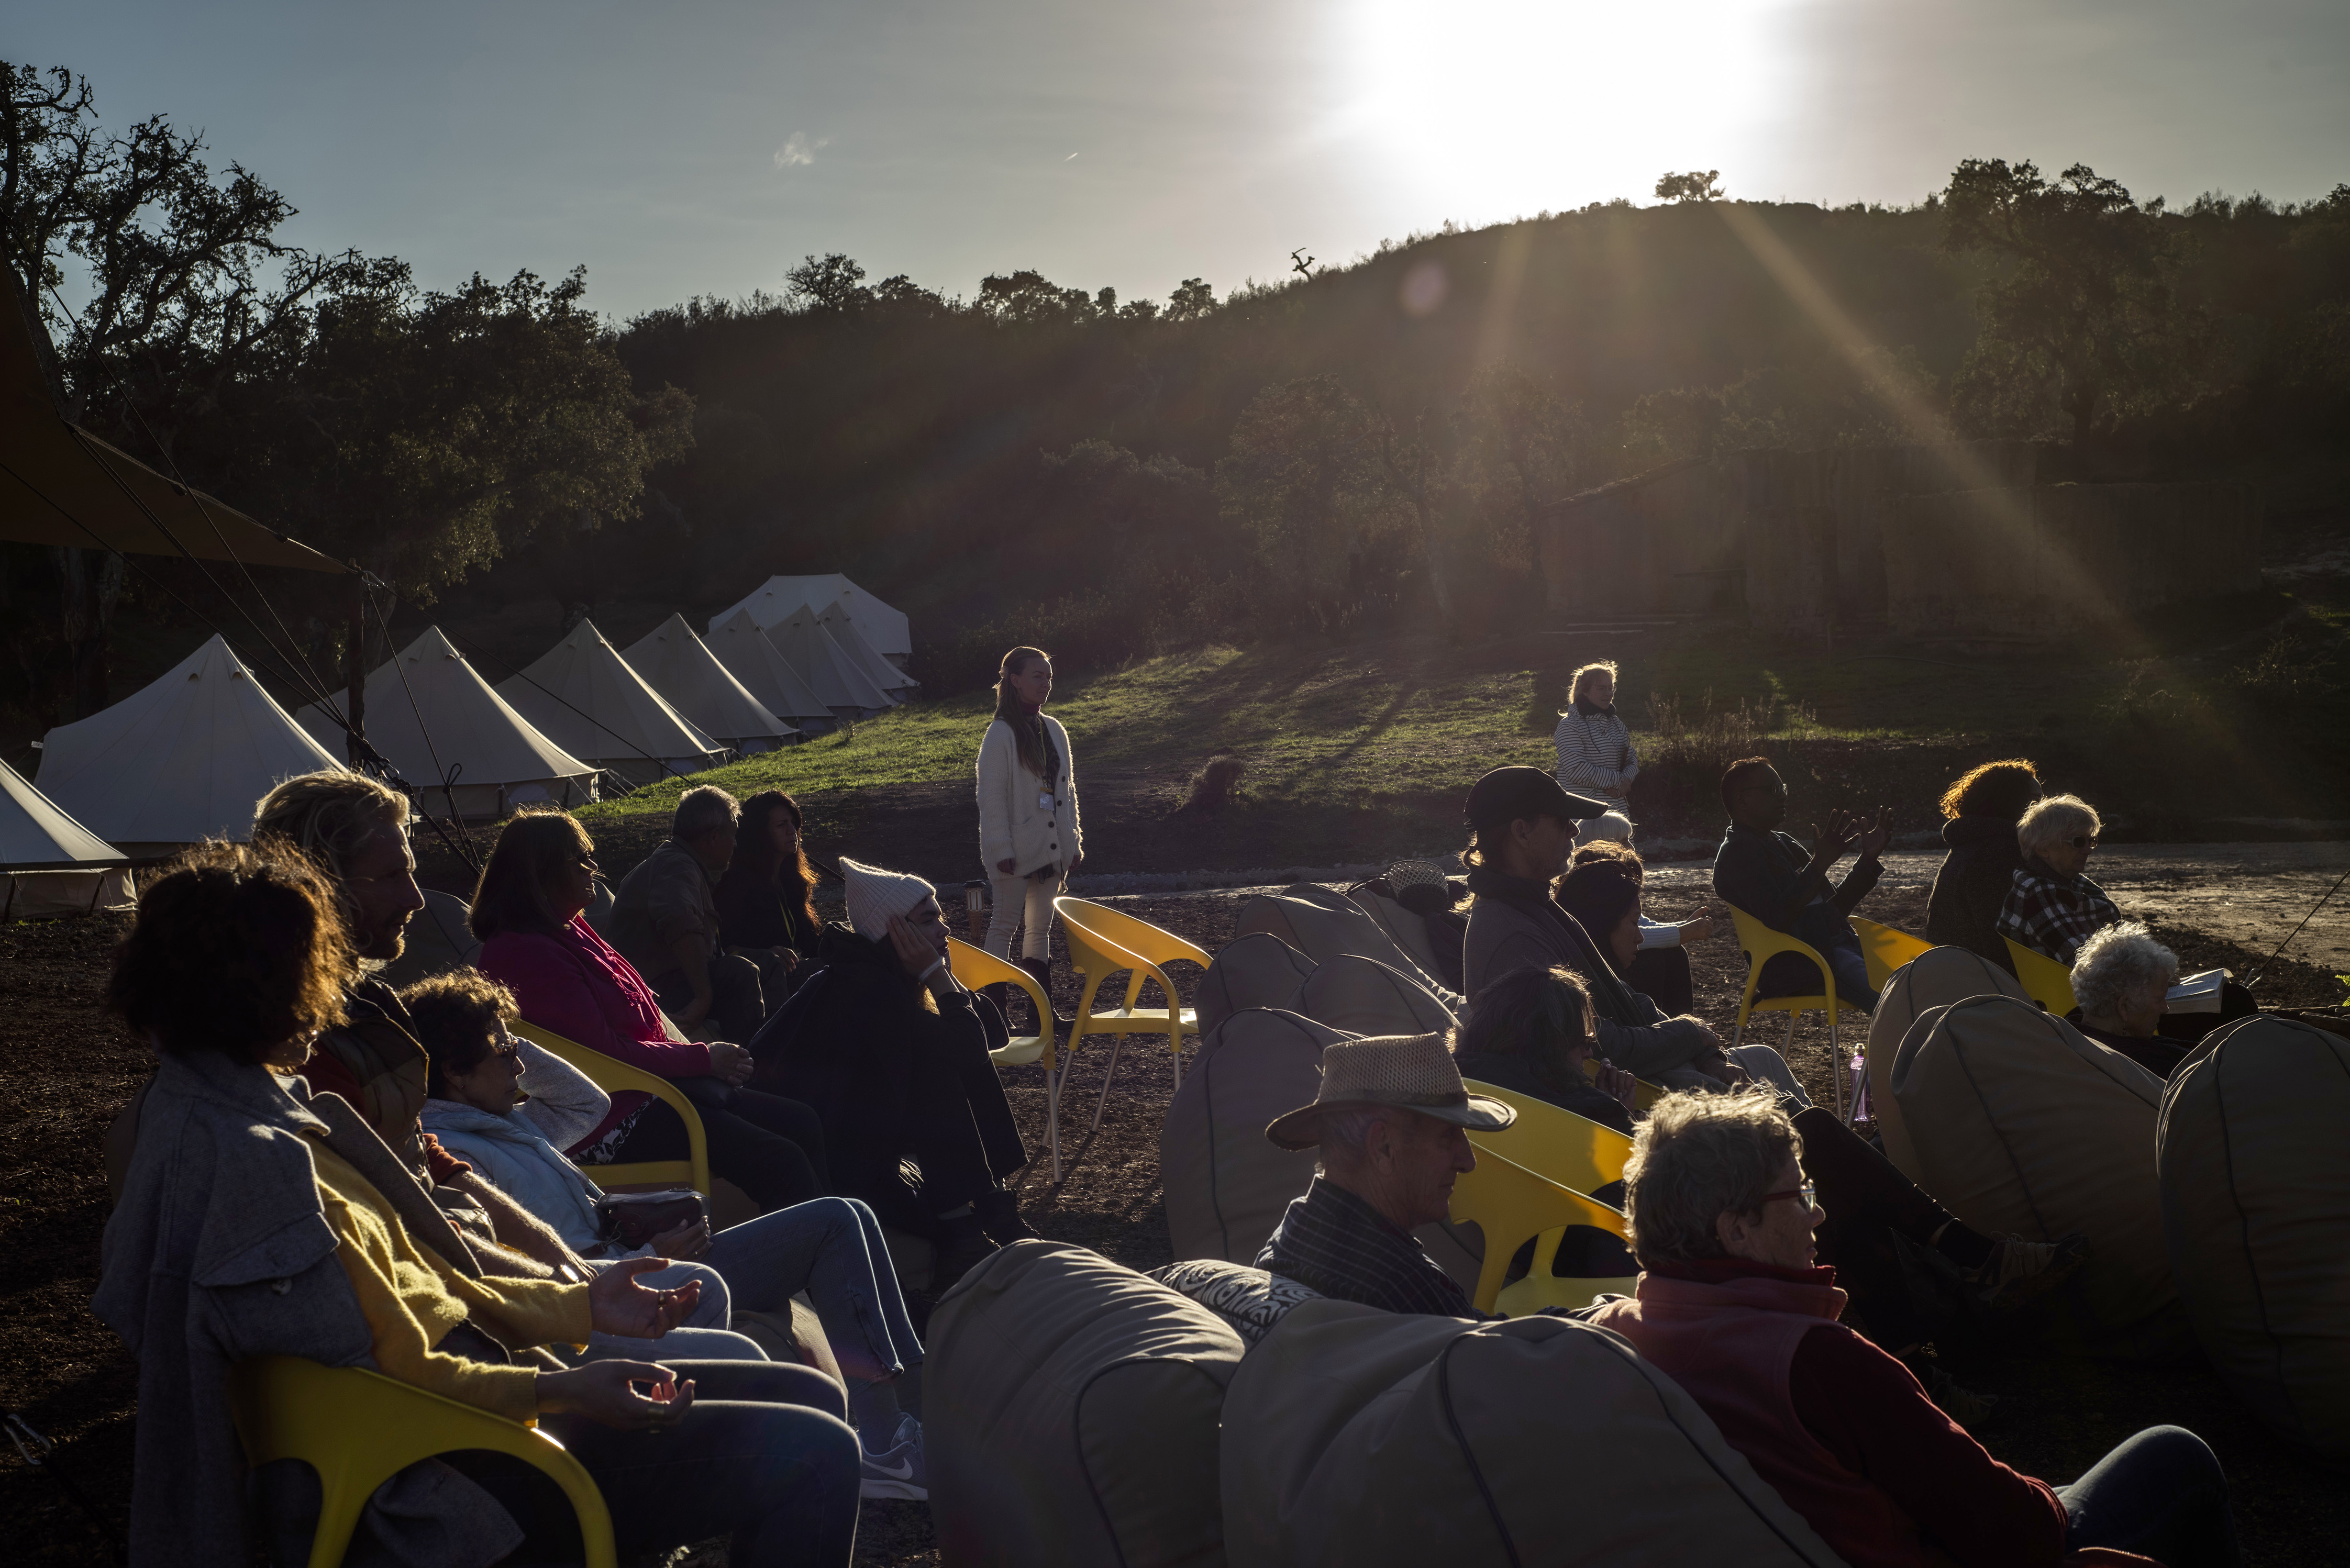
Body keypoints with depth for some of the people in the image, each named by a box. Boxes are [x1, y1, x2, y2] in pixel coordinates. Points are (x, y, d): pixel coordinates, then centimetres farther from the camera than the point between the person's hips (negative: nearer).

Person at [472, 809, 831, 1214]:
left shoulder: (569, 932, 15)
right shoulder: (530, 954, -17)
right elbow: (607, 1054, -18)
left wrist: (705, 1054, 2)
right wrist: (704, 1058, -9)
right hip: (613, 1123, -11)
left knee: (803, 1126, 2)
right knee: (782, 1163, -19)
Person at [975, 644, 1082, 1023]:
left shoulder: (1054, 730, 10)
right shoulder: (1001, 734, -11)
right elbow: (991, 797, -13)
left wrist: (1073, 842, 12)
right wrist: (1001, 850, -17)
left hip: (1051, 849, 7)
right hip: (1016, 850, -7)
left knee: (1040, 928, 12)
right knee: (1005, 925, -2)